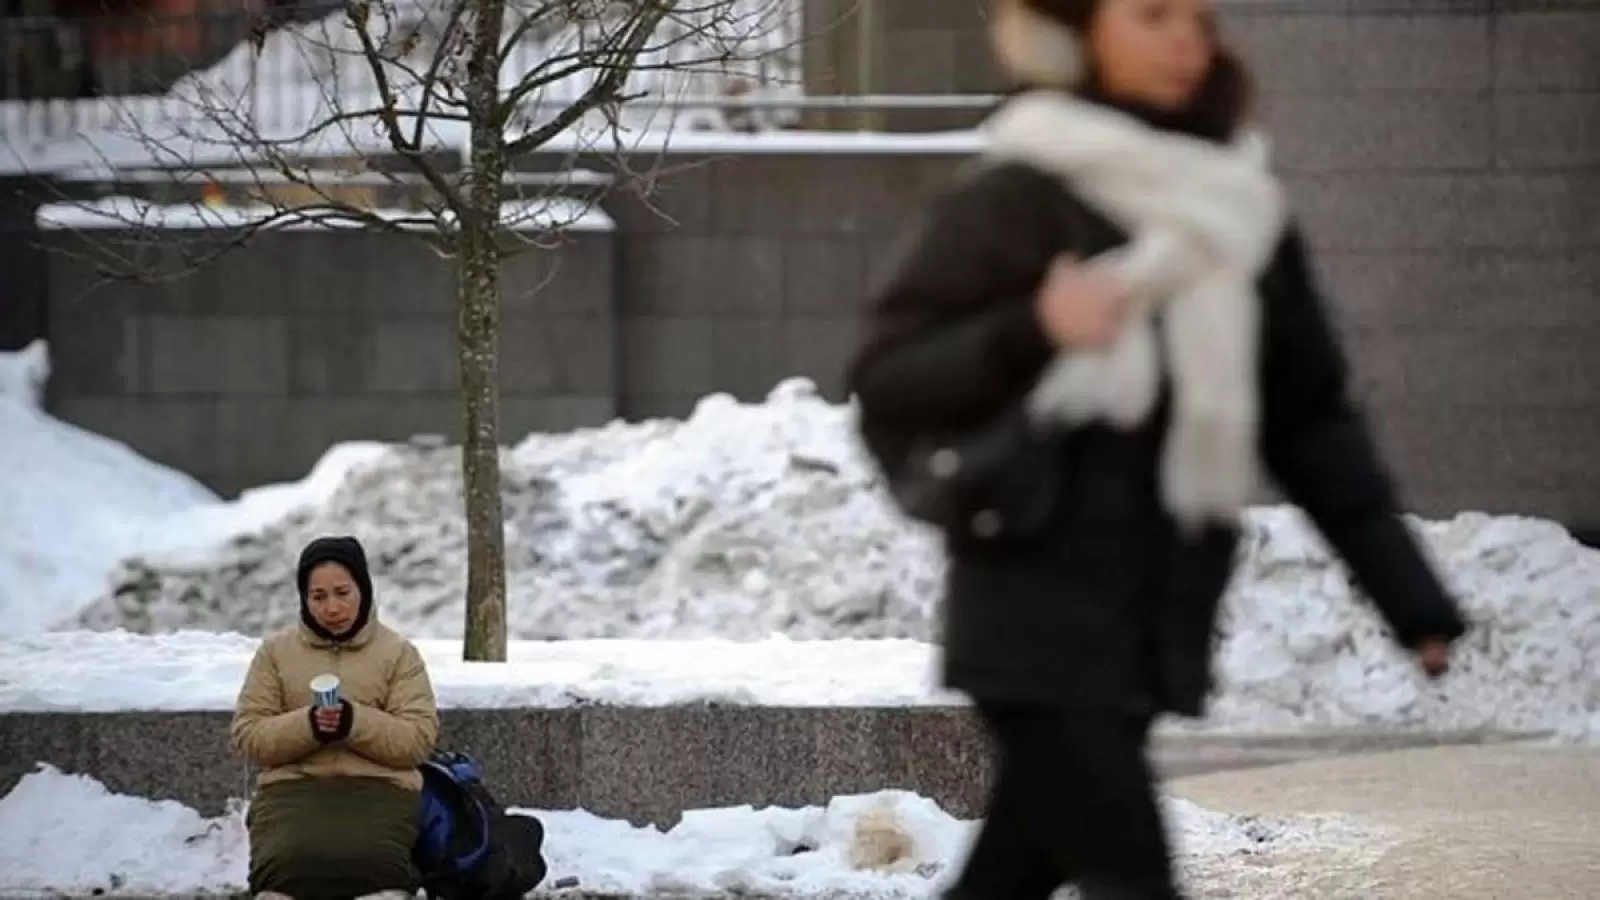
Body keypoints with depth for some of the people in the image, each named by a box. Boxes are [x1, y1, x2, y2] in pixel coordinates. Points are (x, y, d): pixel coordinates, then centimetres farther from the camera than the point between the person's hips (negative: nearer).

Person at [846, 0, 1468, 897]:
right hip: (1038, 611, -6)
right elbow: (886, 376, -9)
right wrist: (1032, 332, -25)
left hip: (1160, 615, 6)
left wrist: (1411, 594, 7)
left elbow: (1311, 415, 13)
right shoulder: (1017, 200, -7)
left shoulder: (1236, 206, 10)